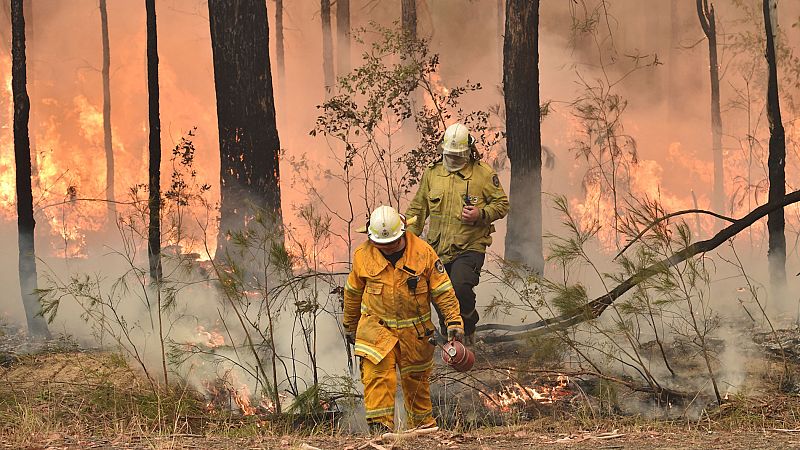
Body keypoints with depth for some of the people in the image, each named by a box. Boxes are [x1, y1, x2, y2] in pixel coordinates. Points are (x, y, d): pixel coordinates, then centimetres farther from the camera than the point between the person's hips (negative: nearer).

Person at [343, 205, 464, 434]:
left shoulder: (423, 252, -10)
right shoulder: (363, 255, -6)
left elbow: (443, 290, -5)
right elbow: (353, 292, 10)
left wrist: (454, 321, -10)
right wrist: (350, 325, 19)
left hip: (414, 330, 0)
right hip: (376, 327, 0)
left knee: (416, 380, 13)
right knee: (377, 374, -18)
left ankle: (424, 425, 30)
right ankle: (380, 425, -18)